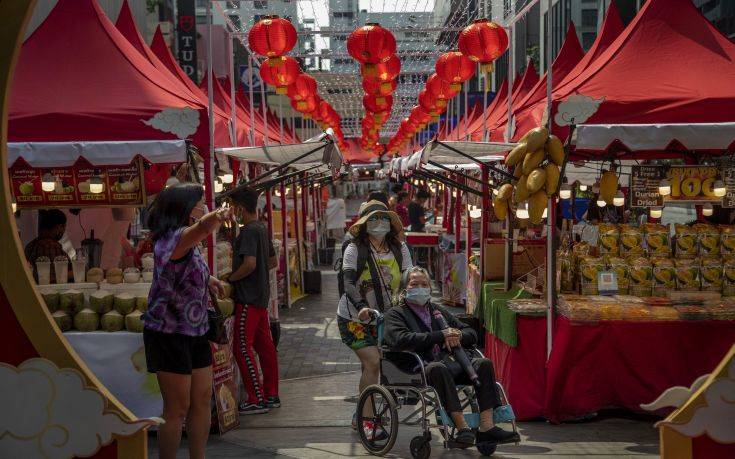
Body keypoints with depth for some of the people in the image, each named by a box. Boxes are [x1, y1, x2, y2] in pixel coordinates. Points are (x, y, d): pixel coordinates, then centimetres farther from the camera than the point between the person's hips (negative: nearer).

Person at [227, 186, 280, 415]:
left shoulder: (249, 231, -16)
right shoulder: (262, 228, 13)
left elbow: (249, 264, -26)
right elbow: (272, 261, 21)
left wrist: (230, 278, -12)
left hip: (248, 297, -10)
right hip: (262, 295, 10)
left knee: (243, 348, -5)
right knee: (265, 345, 12)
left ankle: (257, 400, -3)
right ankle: (272, 395, 19)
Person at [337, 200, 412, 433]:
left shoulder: (400, 249, -1)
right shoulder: (354, 250, -12)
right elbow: (349, 284, -22)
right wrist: (361, 307, -39)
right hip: (354, 318, -4)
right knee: (373, 361, -16)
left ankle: (360, 416, 23)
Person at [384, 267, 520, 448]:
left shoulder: (438, 311, 31)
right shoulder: (395, 314, 13)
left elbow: (471, 334, 27)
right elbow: (400, 340, -10)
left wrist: (457, 336, 1)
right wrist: (440, 336, -12)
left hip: (451, 362, 5)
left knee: (483, 363, -20)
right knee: (437, 368, -38)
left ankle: (486, 427, -27)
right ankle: (462, 426, -38)